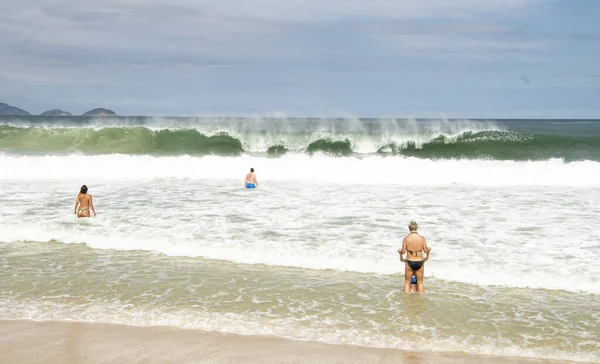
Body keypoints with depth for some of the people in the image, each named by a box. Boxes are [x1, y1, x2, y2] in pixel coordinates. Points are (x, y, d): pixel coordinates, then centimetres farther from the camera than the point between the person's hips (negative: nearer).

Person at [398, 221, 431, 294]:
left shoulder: (406, 238, -9)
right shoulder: (422, 238, -6)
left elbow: (403, 251, -8)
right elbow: (426, 251, -3)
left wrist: (399, 251, 14)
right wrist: (429, 249, 20)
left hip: (409, 262, -1)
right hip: (420, 262, 1)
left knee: (407, 282, 15)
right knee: (420, 282, 16)